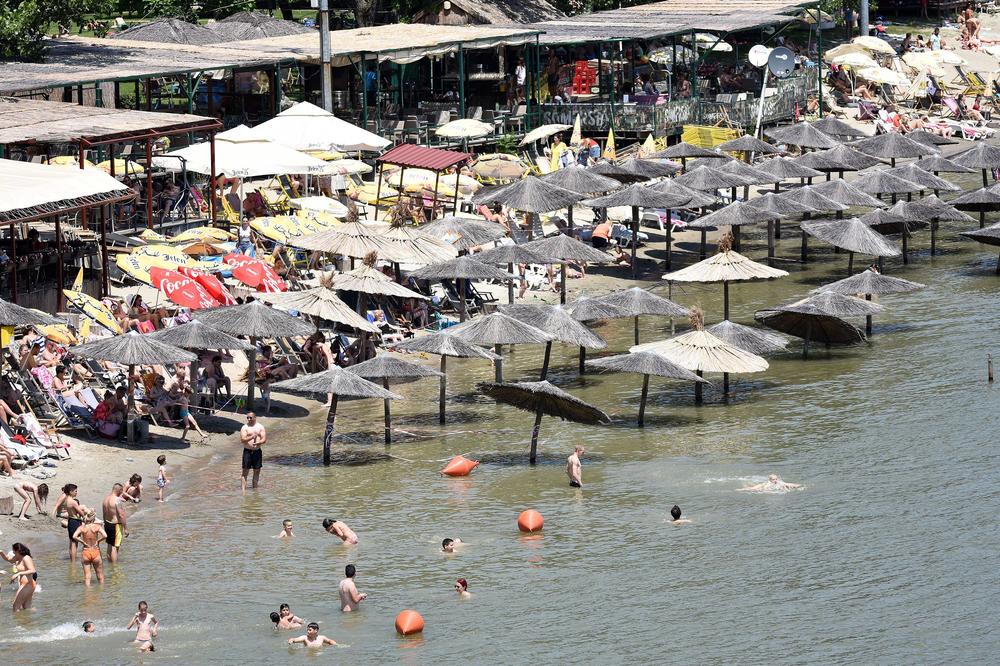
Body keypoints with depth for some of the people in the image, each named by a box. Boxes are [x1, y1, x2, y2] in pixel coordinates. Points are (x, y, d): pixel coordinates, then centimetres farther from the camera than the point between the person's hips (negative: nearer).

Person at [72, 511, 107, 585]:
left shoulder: (82, 528, -5)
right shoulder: (97, 526, -8)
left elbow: (74, 536, -19)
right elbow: (105, 536, -22)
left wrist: (83, 542, -8)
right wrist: (98, 541, -5)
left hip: (86, 553, 1)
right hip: (96, 552, -1)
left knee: (87, 577, 6)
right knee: (100, 577, 13)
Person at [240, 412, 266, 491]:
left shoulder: (260, 427, 6)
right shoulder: (245, 427, 0)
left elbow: (264, 440, -1)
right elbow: (242, 439, -12)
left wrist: (258, 443, -21)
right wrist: (252, 437, -27)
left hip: (257, 451, 3)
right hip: (247, 451, -3)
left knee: (257, 471, 8)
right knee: (245, 472, -5)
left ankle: (255, 488, 18)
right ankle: (243, 490, -7)